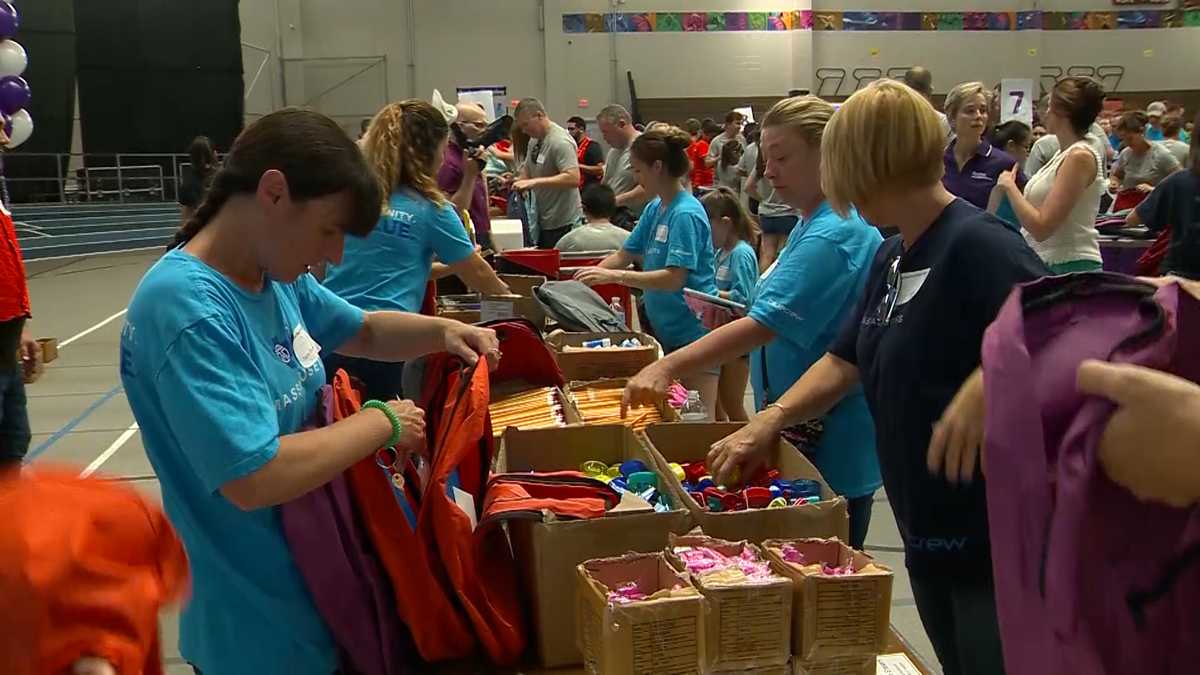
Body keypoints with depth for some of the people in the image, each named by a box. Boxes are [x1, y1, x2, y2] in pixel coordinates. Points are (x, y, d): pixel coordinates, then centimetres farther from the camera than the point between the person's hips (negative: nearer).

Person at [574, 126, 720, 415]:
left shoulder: (686, 214, -18)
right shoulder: (655, 209, 9)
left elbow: (675, 278, -24)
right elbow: (625, 255, 16)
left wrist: (614, 276, -27)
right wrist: (588, 277, 4)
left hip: (693, 333, -9)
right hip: (667, 330, 9)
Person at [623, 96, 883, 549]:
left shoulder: (834, 234, -21)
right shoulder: (814, 224, 11)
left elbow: (767, 323, -29)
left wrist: (669, 367, -34)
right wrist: (732, 315, 3)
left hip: (829, 446, -10)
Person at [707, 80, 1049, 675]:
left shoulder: (976, 245, -20)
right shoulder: (890, 259, 9)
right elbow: (846, 361, 14)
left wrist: (983, 389, -39)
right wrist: (769, 422, 6)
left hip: (999, 538, -9)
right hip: (928, 534, 9)